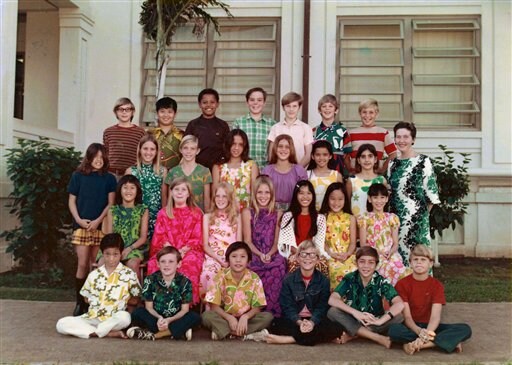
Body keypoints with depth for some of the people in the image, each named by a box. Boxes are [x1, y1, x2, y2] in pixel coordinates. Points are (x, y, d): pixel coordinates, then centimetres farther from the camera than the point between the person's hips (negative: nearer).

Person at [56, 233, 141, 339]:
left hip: (114, 319, -4)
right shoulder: (94, 274, 10)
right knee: (61, 324, -20)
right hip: (92, 317, 4)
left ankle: (93, 332, -19)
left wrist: (120, 300, -1)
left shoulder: (128, 274, 1)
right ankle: (108, 333, -26)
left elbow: (135, 300, 6)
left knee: (124, 317, -39)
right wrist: (97, 302, 6)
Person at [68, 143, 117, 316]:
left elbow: (110, 203, 3)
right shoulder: (78, 176, 6)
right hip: (81, 226, 0)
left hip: (101, 226, 1)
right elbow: (71, 201, 7)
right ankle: (80, 302, 2)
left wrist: (98, 220, -10)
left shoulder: (109, 178, 6)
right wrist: (78, 219, -7)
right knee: (82, 264, -5)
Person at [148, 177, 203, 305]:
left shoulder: (196, 213, 10)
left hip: (189, 250, -1)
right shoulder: (163, 213, 15)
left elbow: (197, 238, 3)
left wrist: (182, 251, -14)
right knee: (155, 263, -34)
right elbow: (160, 237, 5)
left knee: (189, 262, -38)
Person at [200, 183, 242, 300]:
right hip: (212, 258, -1)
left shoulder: (237, 217, 15)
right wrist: (219, 260, -10)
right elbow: (205, 246, 6)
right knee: (209, 274, -35)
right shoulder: (207, 217, 12)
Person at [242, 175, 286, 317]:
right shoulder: (247, 213, 9)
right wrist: (260, 255, -13)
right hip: (254, 256, -1)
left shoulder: (278, 214, 15)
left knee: (279, 266, -33)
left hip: (273, 256, 1)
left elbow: (277, 241, 8)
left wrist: (269, 254, -12)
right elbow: (248, 241, 3)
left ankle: (273, 311, -22)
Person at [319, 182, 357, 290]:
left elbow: (353, 242, 7)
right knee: (336, 272, -30)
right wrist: (331, 253, -13)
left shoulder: (350, 218, 12)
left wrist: (347, 254, -12)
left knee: (353, 272, -27)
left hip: (348, 256, 1)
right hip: (329, 256, -1)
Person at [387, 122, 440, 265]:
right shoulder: (393, 164, 12)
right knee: (396, 252, 9)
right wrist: (392, 213, 10)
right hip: (395, 218, 5)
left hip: (416, 219, -5)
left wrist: (423, 213, -1)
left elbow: (431, 194, -5)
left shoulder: (423, 162, -5)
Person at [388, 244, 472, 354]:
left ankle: (415, 344, -30)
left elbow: (435, 316, -16)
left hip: (430, 327, 2)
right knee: (393, 329, -38)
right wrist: (420, 332, -35)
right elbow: (407, 317, -13)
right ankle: (448, 341, -30)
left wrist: (426, 335, -36)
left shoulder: (436, 285, -3)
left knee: (465, 329, -22)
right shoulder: (402, 284, -6)